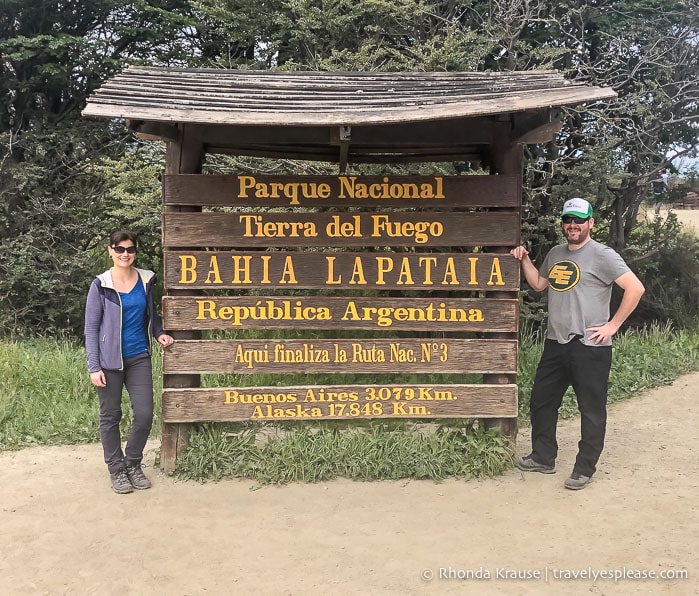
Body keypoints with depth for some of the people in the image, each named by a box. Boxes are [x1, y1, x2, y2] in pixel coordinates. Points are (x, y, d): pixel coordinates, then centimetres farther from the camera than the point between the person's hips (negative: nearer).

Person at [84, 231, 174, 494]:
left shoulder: (146, 279, 2)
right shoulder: (100, 284, -8)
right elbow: (91, 327, -6)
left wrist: (159, 333, 0)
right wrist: (94, 367, -11)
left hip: (139, 357, 3)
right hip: (110, 360, -3)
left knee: (145, 415, 2)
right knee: (110, 416, 8)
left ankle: (133, 464, 23)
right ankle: (116, 469, 23)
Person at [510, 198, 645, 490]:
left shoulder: (602, 255, -10)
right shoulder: (555, 254, 13)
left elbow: (636, 288, -14)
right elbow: (538, 284, 27)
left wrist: (612, 325, -14)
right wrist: (524, 259, 12)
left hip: (590, 347, -7)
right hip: (555, 344, 7)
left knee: (591, 409, 3)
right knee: (541, 400, 15)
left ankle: (584, 469, 15)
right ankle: (543, 457, 30)